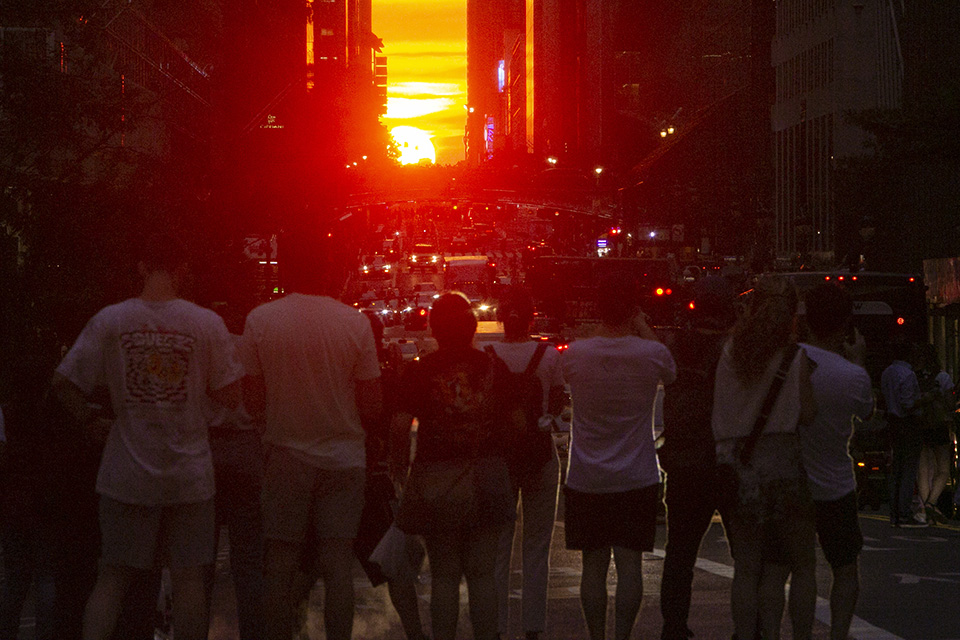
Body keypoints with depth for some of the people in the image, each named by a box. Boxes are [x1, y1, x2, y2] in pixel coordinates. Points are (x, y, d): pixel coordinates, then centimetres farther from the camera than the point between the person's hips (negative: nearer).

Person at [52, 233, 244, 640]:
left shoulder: (110, 321, -5)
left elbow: (63, 383, -5)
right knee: (188, 576, 7)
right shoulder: (206, 324, -7)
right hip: (188, 474, -1)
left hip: (126, 475, 1)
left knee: (113, 577, 7)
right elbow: (230, 396, -5)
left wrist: (90, 418, 10)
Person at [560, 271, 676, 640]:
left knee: (594, 564, 7)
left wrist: (604, 329, 14)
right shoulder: (651, 354, -10)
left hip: (586, 480, 1)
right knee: (629, 562, 3)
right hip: (637, 478, -1)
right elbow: (670, 374, 14)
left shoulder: (574, 355, -8)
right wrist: (643, 329, 14)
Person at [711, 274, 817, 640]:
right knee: (802, 567, 9)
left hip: (738, 468, 3)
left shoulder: (731, 352, 4)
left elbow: (722, 412, 8)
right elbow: (807, 414, -1)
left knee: (746, 569, 9)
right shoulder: (794, 357, -6)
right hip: (782, 464, -3)